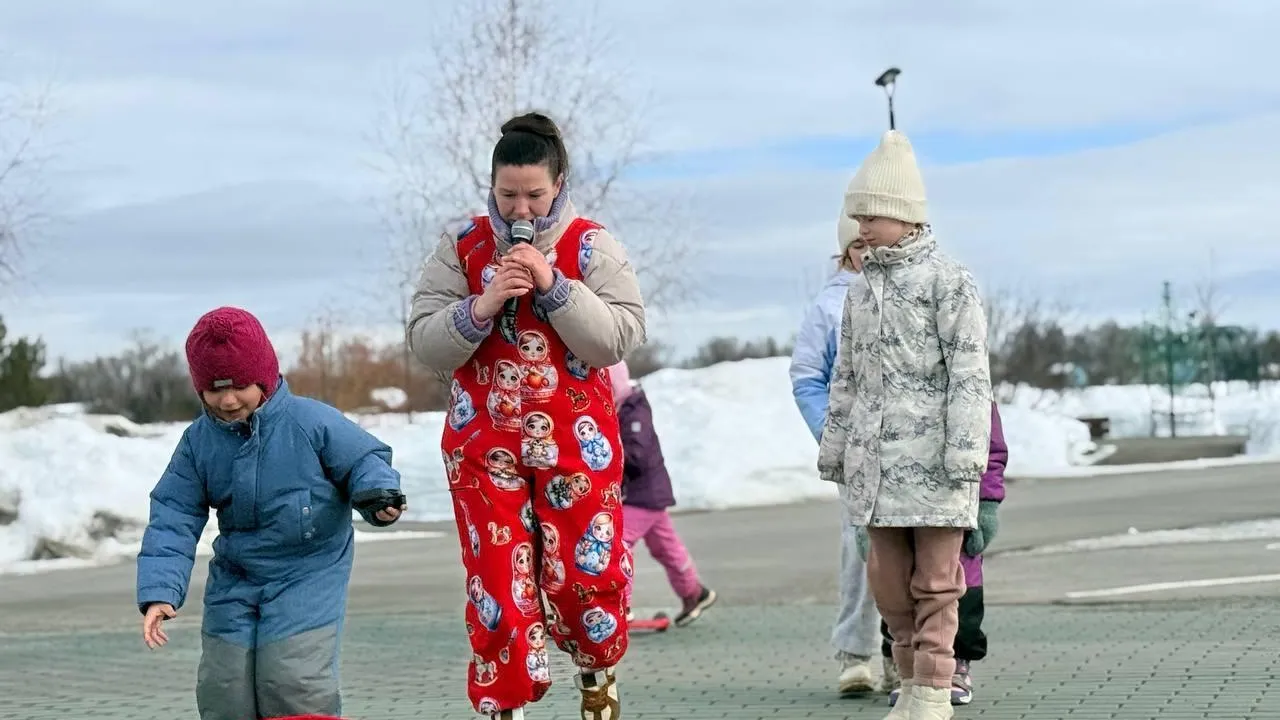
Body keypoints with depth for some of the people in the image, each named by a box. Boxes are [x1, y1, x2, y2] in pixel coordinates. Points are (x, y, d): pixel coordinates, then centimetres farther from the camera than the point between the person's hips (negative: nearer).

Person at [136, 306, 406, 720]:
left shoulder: (310, 421, -13)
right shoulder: (198, 441, -2)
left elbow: (363, 459, -2)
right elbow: (172, 519, -2)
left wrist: (377, 493, -25)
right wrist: (159, 592, -13)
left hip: (308, 577, -4)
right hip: (234, 586, 4)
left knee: (294, 686, -17)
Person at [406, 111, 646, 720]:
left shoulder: (592, 247, -2)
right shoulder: (462, 249, 1)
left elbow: (619, 339, -12)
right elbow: (425, 345, -4)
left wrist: (553, 285, -21)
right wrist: (481, 306, -20)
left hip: (576, 444, -1)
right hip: (484, 446, 1)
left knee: (584, 573, 3)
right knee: (497, 582, -2)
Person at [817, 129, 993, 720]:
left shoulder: (949, 281, -5)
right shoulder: (862, 291, 15)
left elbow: (970, 373, -9)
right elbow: (847, 379, 21)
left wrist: (965, 453, -15)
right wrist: (833, 452, 18)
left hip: (931, 457, -6)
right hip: (876, 461, 6)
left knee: (934, 580, -2)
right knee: (888, 581, 7)